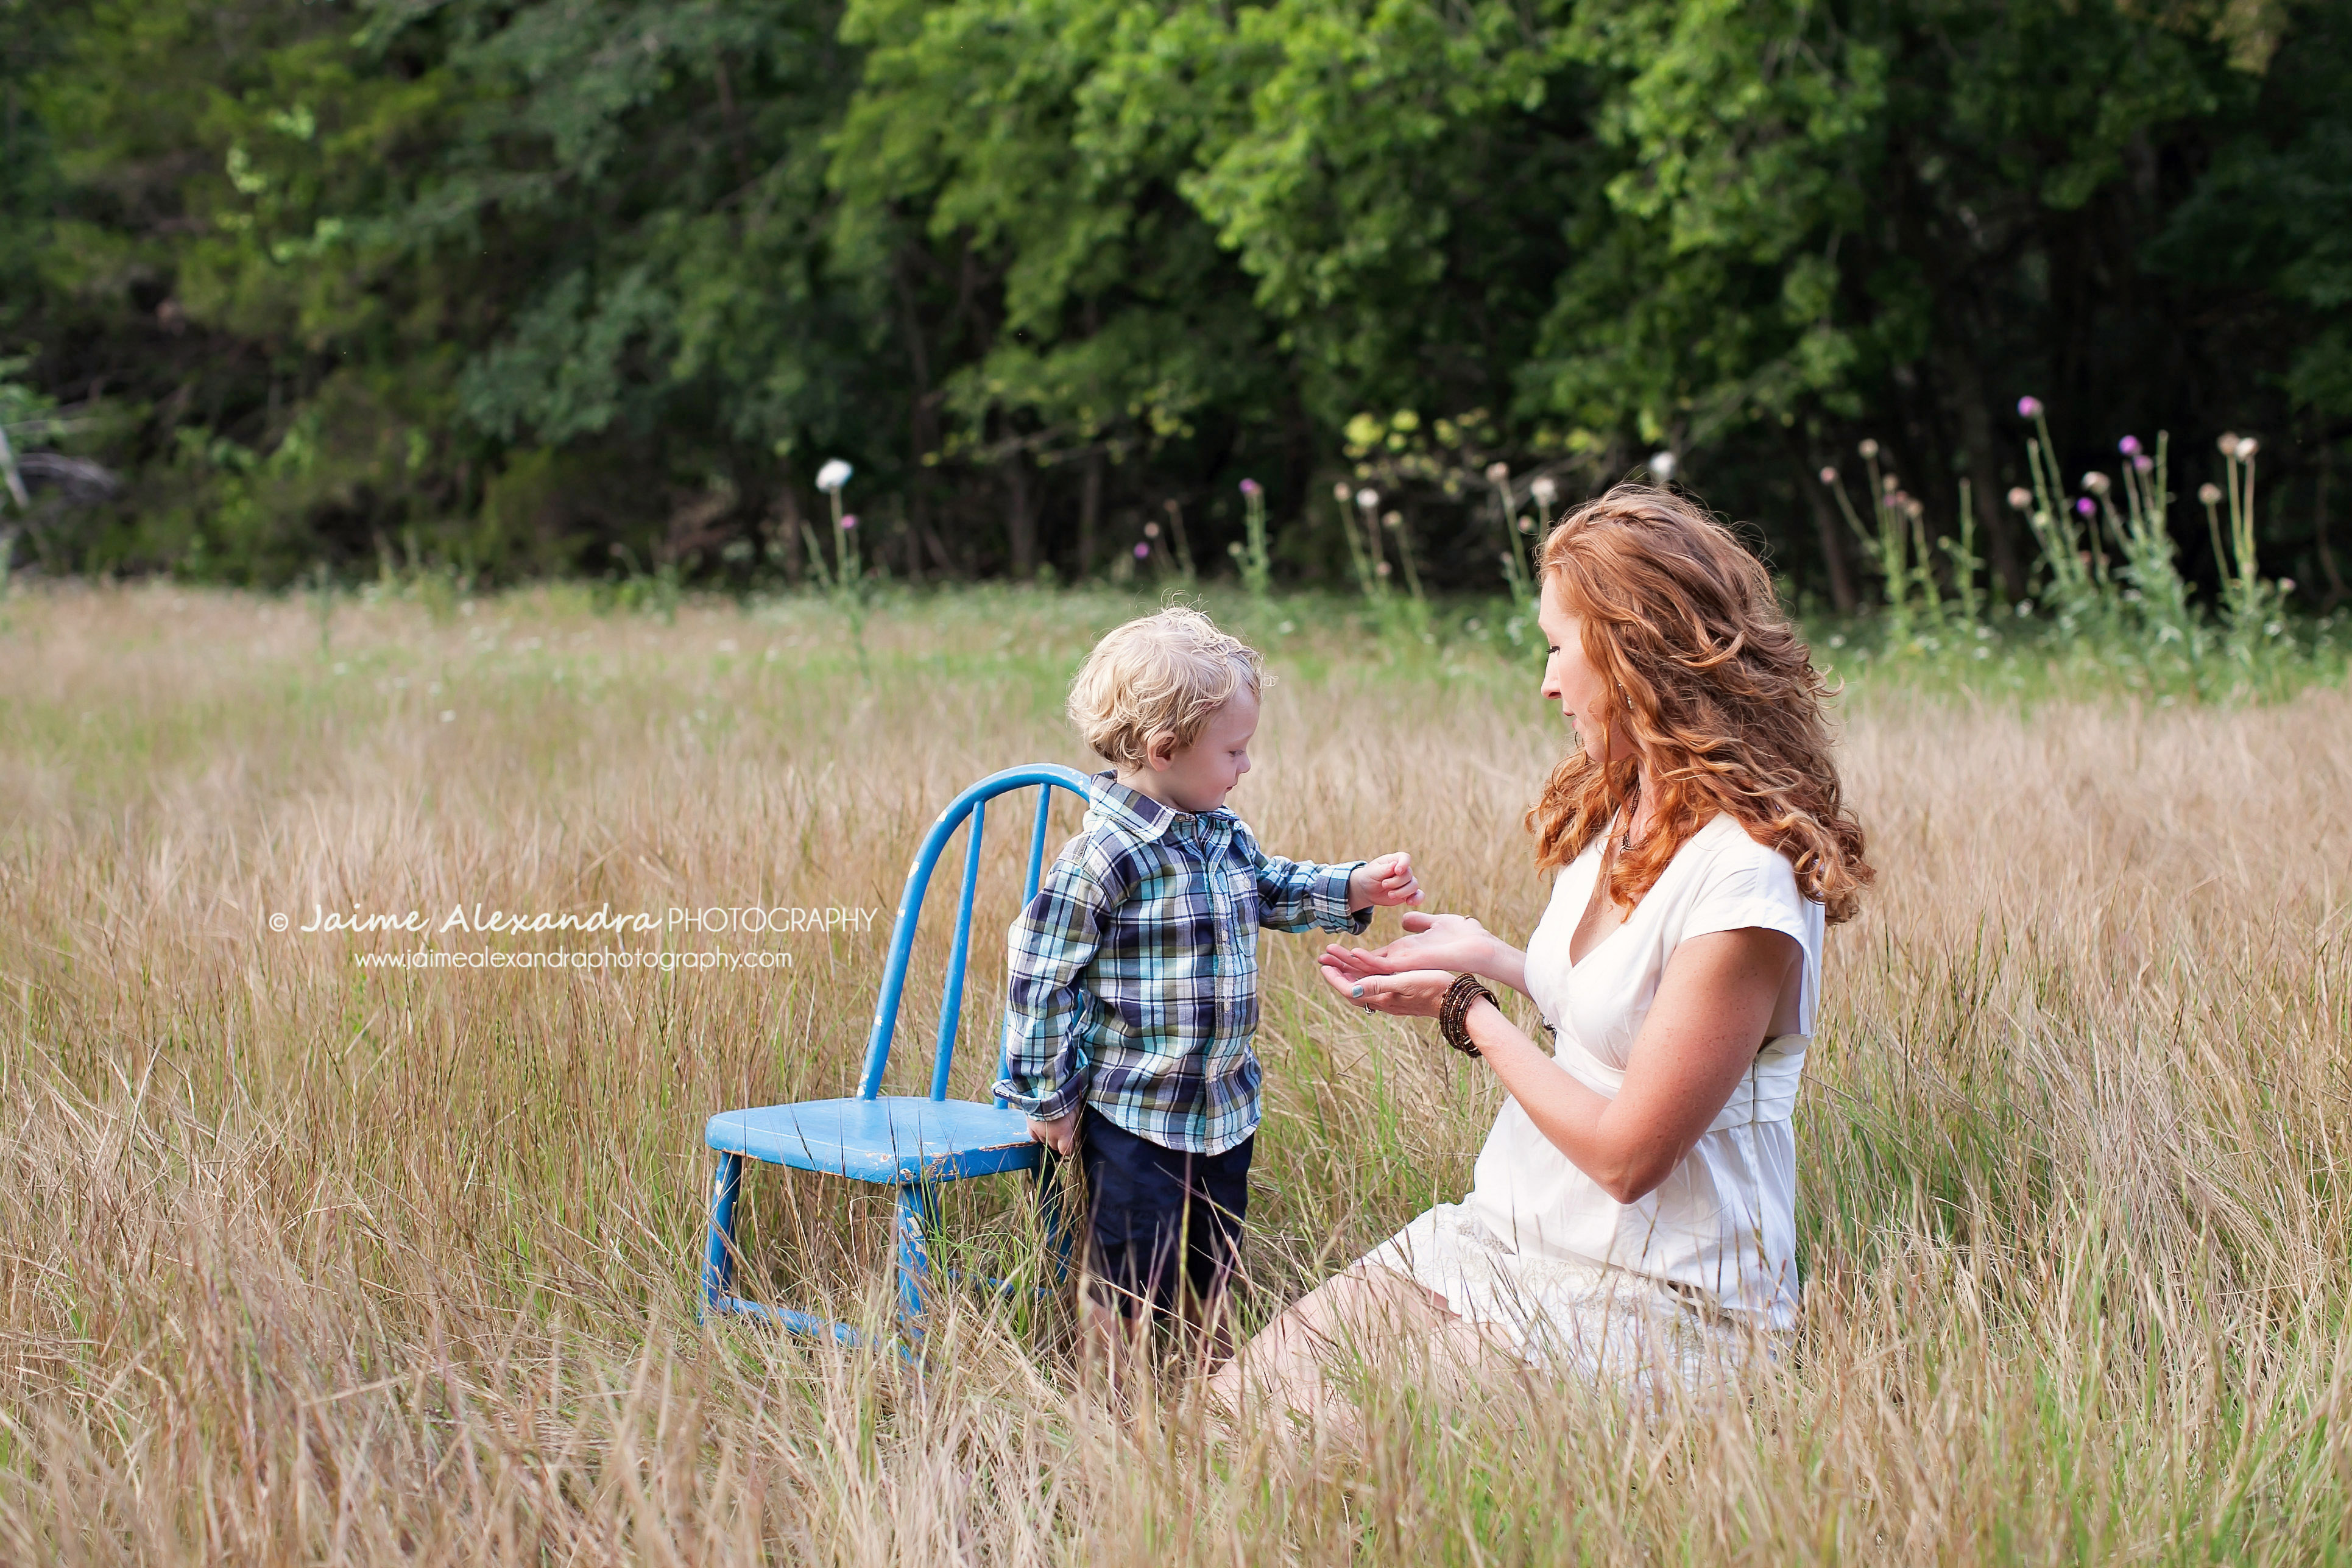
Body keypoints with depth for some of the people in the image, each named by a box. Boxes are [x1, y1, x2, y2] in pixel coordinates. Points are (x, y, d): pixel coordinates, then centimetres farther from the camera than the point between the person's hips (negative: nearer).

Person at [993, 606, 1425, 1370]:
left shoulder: (1222, 833, 3)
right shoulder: (1104, 857, -22)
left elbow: (1270, 889, 24)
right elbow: (1040, 976, -17)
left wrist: (1356, 888, 9)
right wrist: (1048, 1099, -13)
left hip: (1225, 1106, 8)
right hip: (1133, 1115, -8)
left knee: (1212, 1276, 19)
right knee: (1132, 1284, 1)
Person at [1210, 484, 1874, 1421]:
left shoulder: (1746, 880, -21)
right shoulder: (1611, 814, 8)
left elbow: (1627, 1152, -20)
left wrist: (1467, 1012, -10)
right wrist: (1487, 958, 10)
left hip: (1649, 1309, -8)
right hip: (1507, 1240, 8)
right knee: (1243, 1396, -6)